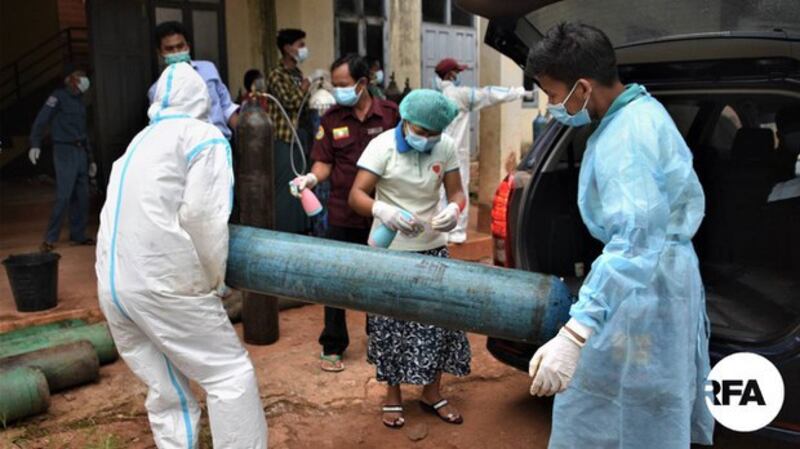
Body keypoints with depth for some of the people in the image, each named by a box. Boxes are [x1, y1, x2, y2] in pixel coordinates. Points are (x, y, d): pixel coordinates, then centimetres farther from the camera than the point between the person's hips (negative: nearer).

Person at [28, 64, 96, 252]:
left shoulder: (79, 101, 18)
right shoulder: (59, 96, -4)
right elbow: (41, 120, -14)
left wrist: (90, 159, 22)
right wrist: (35, 144, -26)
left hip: (80, 152, 7)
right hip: (65, 151, -7)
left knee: (82, 196, 7)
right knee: (64, 196, -12)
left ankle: (78, 235, 16)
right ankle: (50, 238, -4)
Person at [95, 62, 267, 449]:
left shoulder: (140, 141, 22)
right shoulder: (204, 137, 1)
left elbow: (138, 213, 13)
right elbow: (202, 217, -13)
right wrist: (215, 278, -1)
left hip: (112, 285, 7)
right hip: (162, 284, -7)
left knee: (167, 393, 13)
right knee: (230, 375, 2)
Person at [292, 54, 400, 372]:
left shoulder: (390, 114, -5)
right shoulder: (331, 119, -1)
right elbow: (324, 162, 1)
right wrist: (312, 178, -20)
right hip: (343, 214, 1)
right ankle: (333, 347, 20)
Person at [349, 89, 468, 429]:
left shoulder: (446, 148, -3)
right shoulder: (383, 145, -13)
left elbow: (456, 192, 2)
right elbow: (356, 195, -18)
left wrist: (454, 209, -23)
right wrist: (382, 210, -40)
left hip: (432, 248, 3)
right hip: (389, 250, -3)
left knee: (439, 320, 6)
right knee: (390, 325, 3)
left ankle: (431, 393, 25)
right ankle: (393, 396, 23)